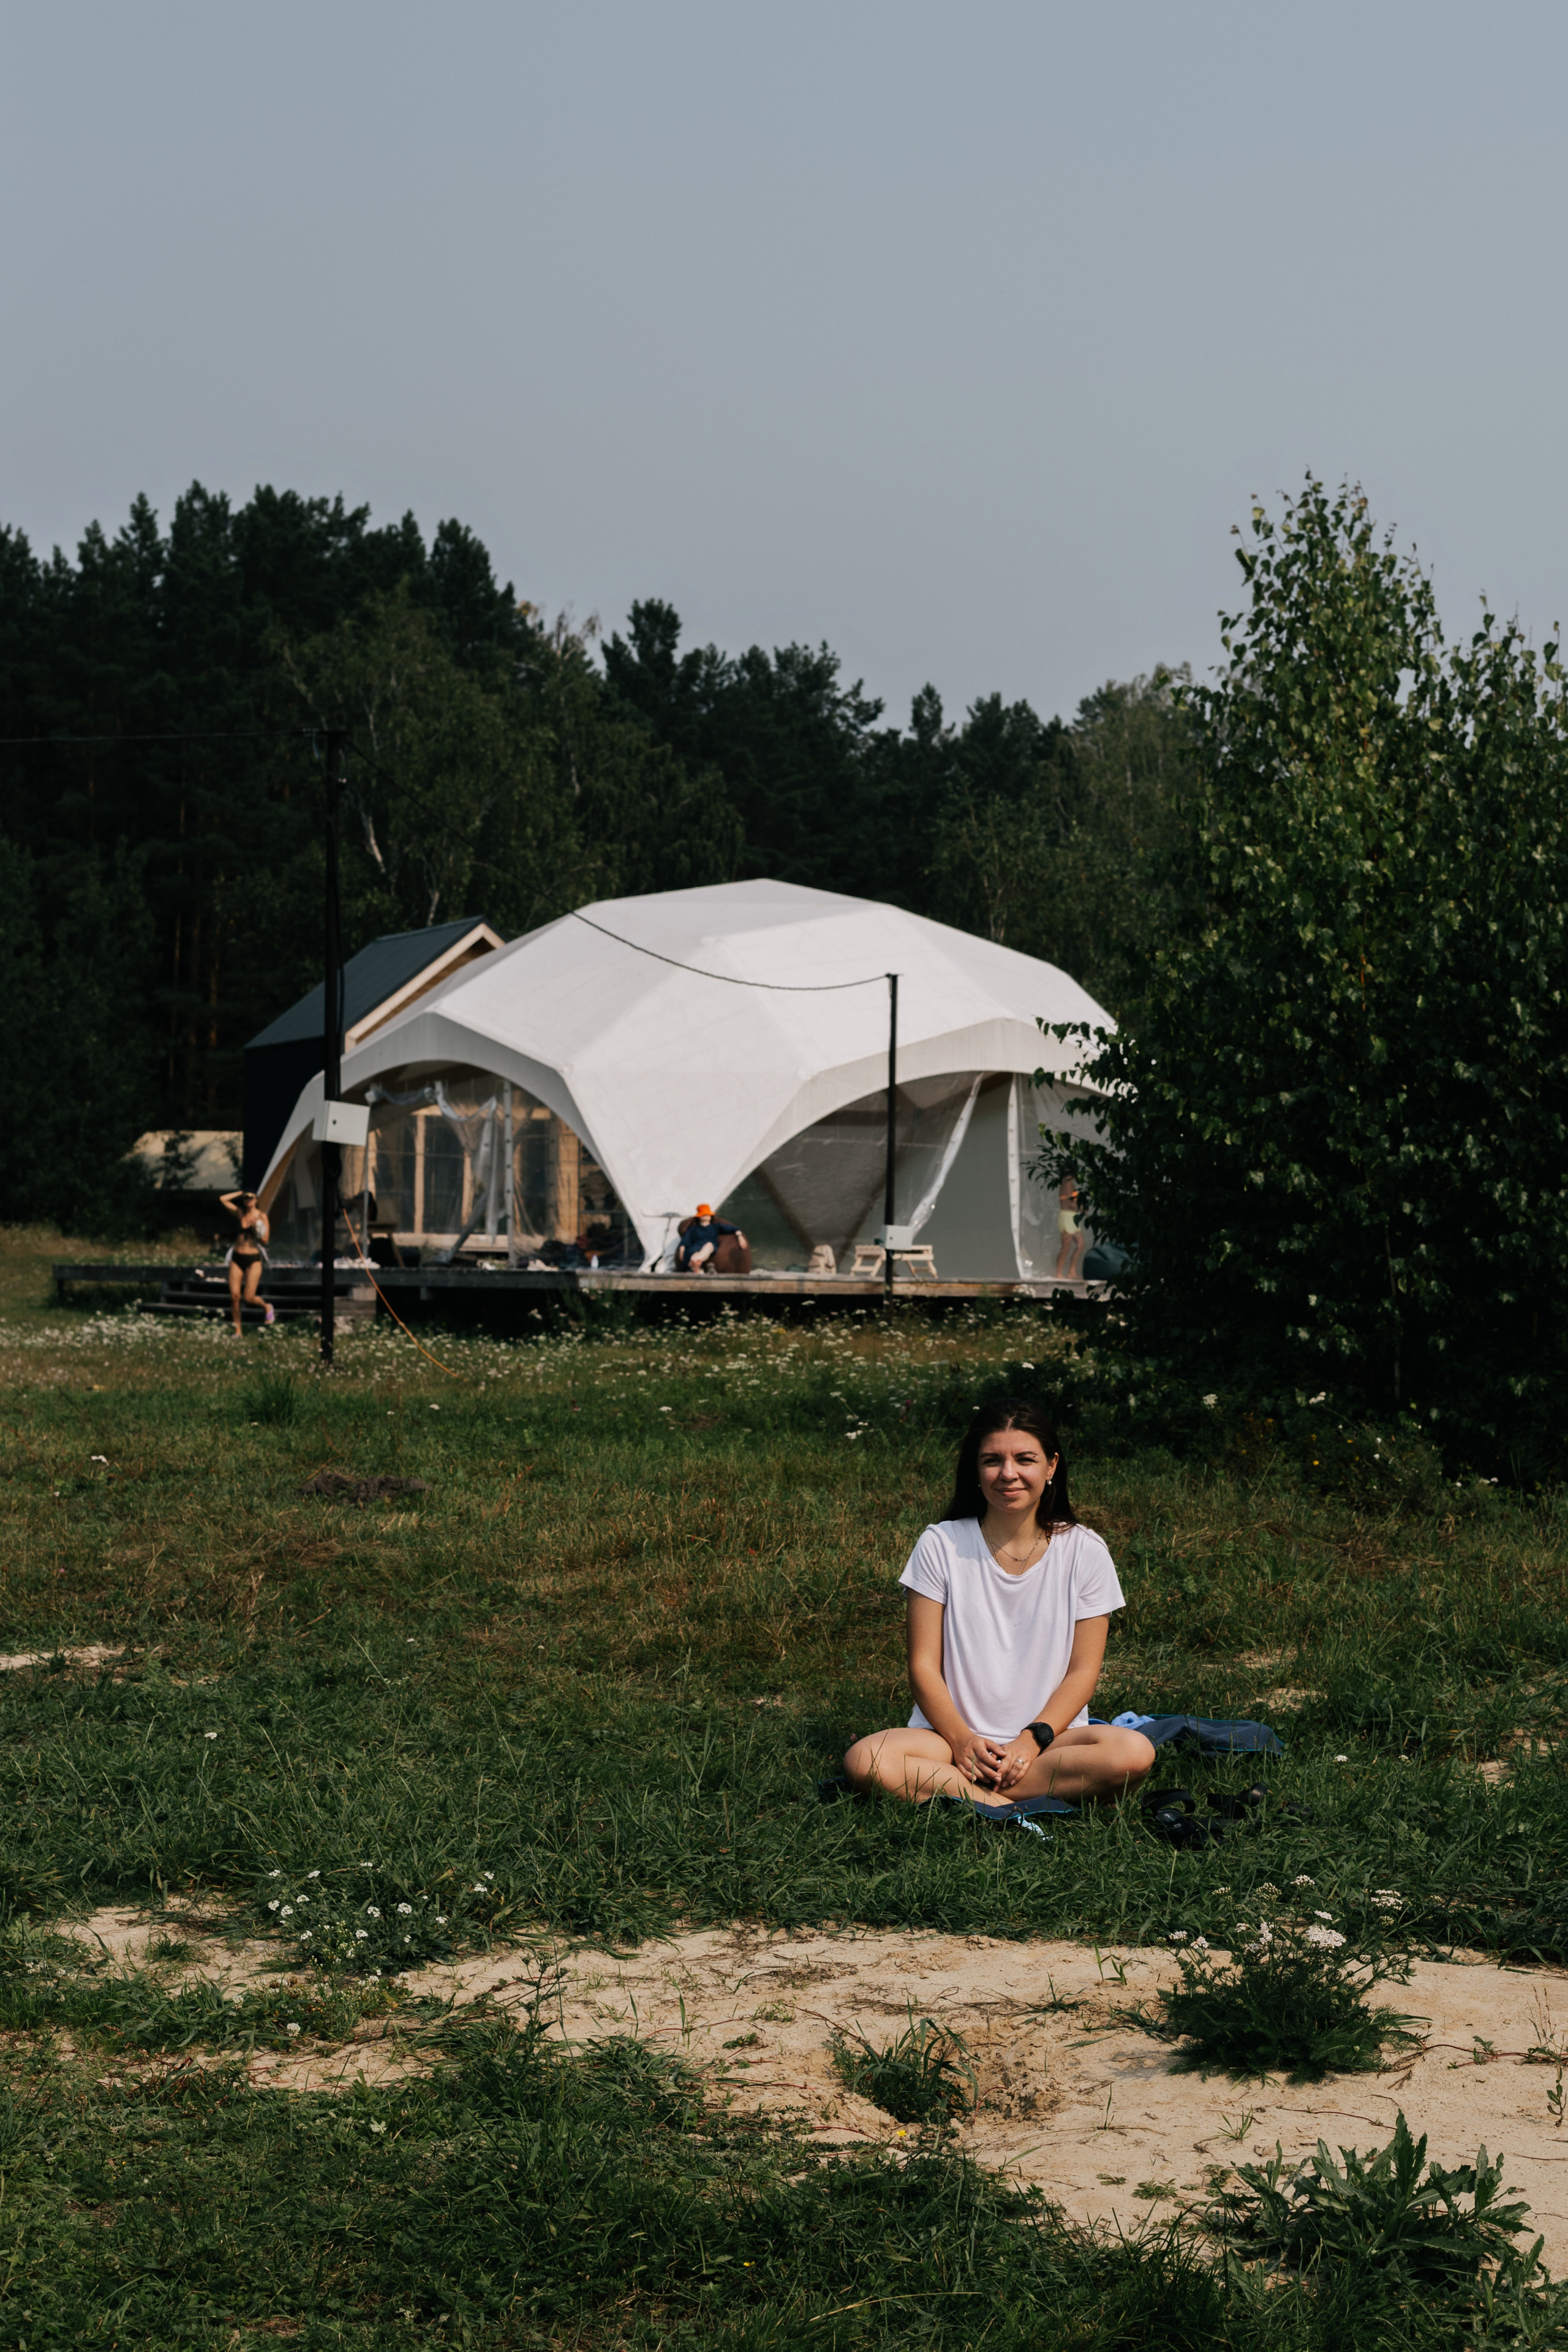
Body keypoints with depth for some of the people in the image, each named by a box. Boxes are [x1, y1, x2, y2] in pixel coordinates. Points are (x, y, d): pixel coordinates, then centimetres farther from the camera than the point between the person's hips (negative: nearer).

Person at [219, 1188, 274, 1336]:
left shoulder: (261, 1216, -3)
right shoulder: (240, 1213, 8)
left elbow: (265, 1240, -4)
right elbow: (223, 1199, 8)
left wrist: (255, 1229, -20)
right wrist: (241, 1193, 9)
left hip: (253, 1259, -4)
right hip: (237, 1258, 4)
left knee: (249, 1298, -11)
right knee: (235, 1296, -5)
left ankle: (267, 1307, 22)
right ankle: (237, 1330, 6)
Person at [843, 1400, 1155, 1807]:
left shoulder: (1084, 1552, 4)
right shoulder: (940, 1547, 2)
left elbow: (1083, 1671, 2)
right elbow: (923, 1665, 0)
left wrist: (1033, 1739, -14)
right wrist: (962, 1740, -16)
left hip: (1051, 1736, 1)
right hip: (951, 1733, -1)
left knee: (1134, 1753, -32)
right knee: (866, 1760, -32)